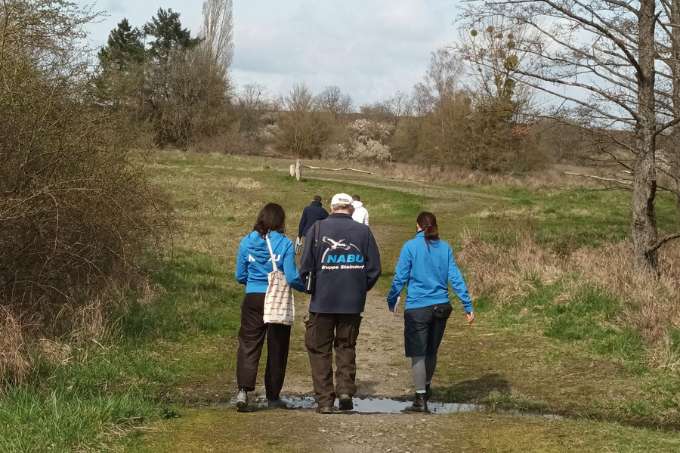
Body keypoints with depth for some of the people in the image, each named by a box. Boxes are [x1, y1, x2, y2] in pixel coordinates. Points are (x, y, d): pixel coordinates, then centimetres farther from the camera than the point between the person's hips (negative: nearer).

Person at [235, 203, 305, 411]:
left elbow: (240, 275, 6)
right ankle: (273, 396, 17)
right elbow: (291, 277, -10)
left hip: (253, 300, 2)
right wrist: (309, 287, 7)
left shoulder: (247, 242, 1)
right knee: (277, 349, 10)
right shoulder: (285, 244, -8)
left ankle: (243, 389, -18)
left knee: (248, 345, 1)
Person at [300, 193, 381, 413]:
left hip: (322, 301, -1)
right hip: (353, 303, 1)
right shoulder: (363, 231, 0)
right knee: (346, 346, 17)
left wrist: (310, 287, 11)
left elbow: (306, 265, -5)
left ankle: (325, 400, 5)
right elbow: (374, 268, 2)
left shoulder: (317, 228, -3)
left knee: (319, 349, 8)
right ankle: (346, 389, 1)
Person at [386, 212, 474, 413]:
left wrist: (392, 301, 8)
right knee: (431, 351, 20)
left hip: (417, 308, -4)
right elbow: (455, 277, 1)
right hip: (441, 306, 4)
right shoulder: (445, 248, 3)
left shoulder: (410, 247, -7)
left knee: (418, 354, 1)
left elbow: (400, 277, -5)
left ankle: (421, 399, -2)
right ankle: (426, 387, 39)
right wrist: (468, 306, 3)